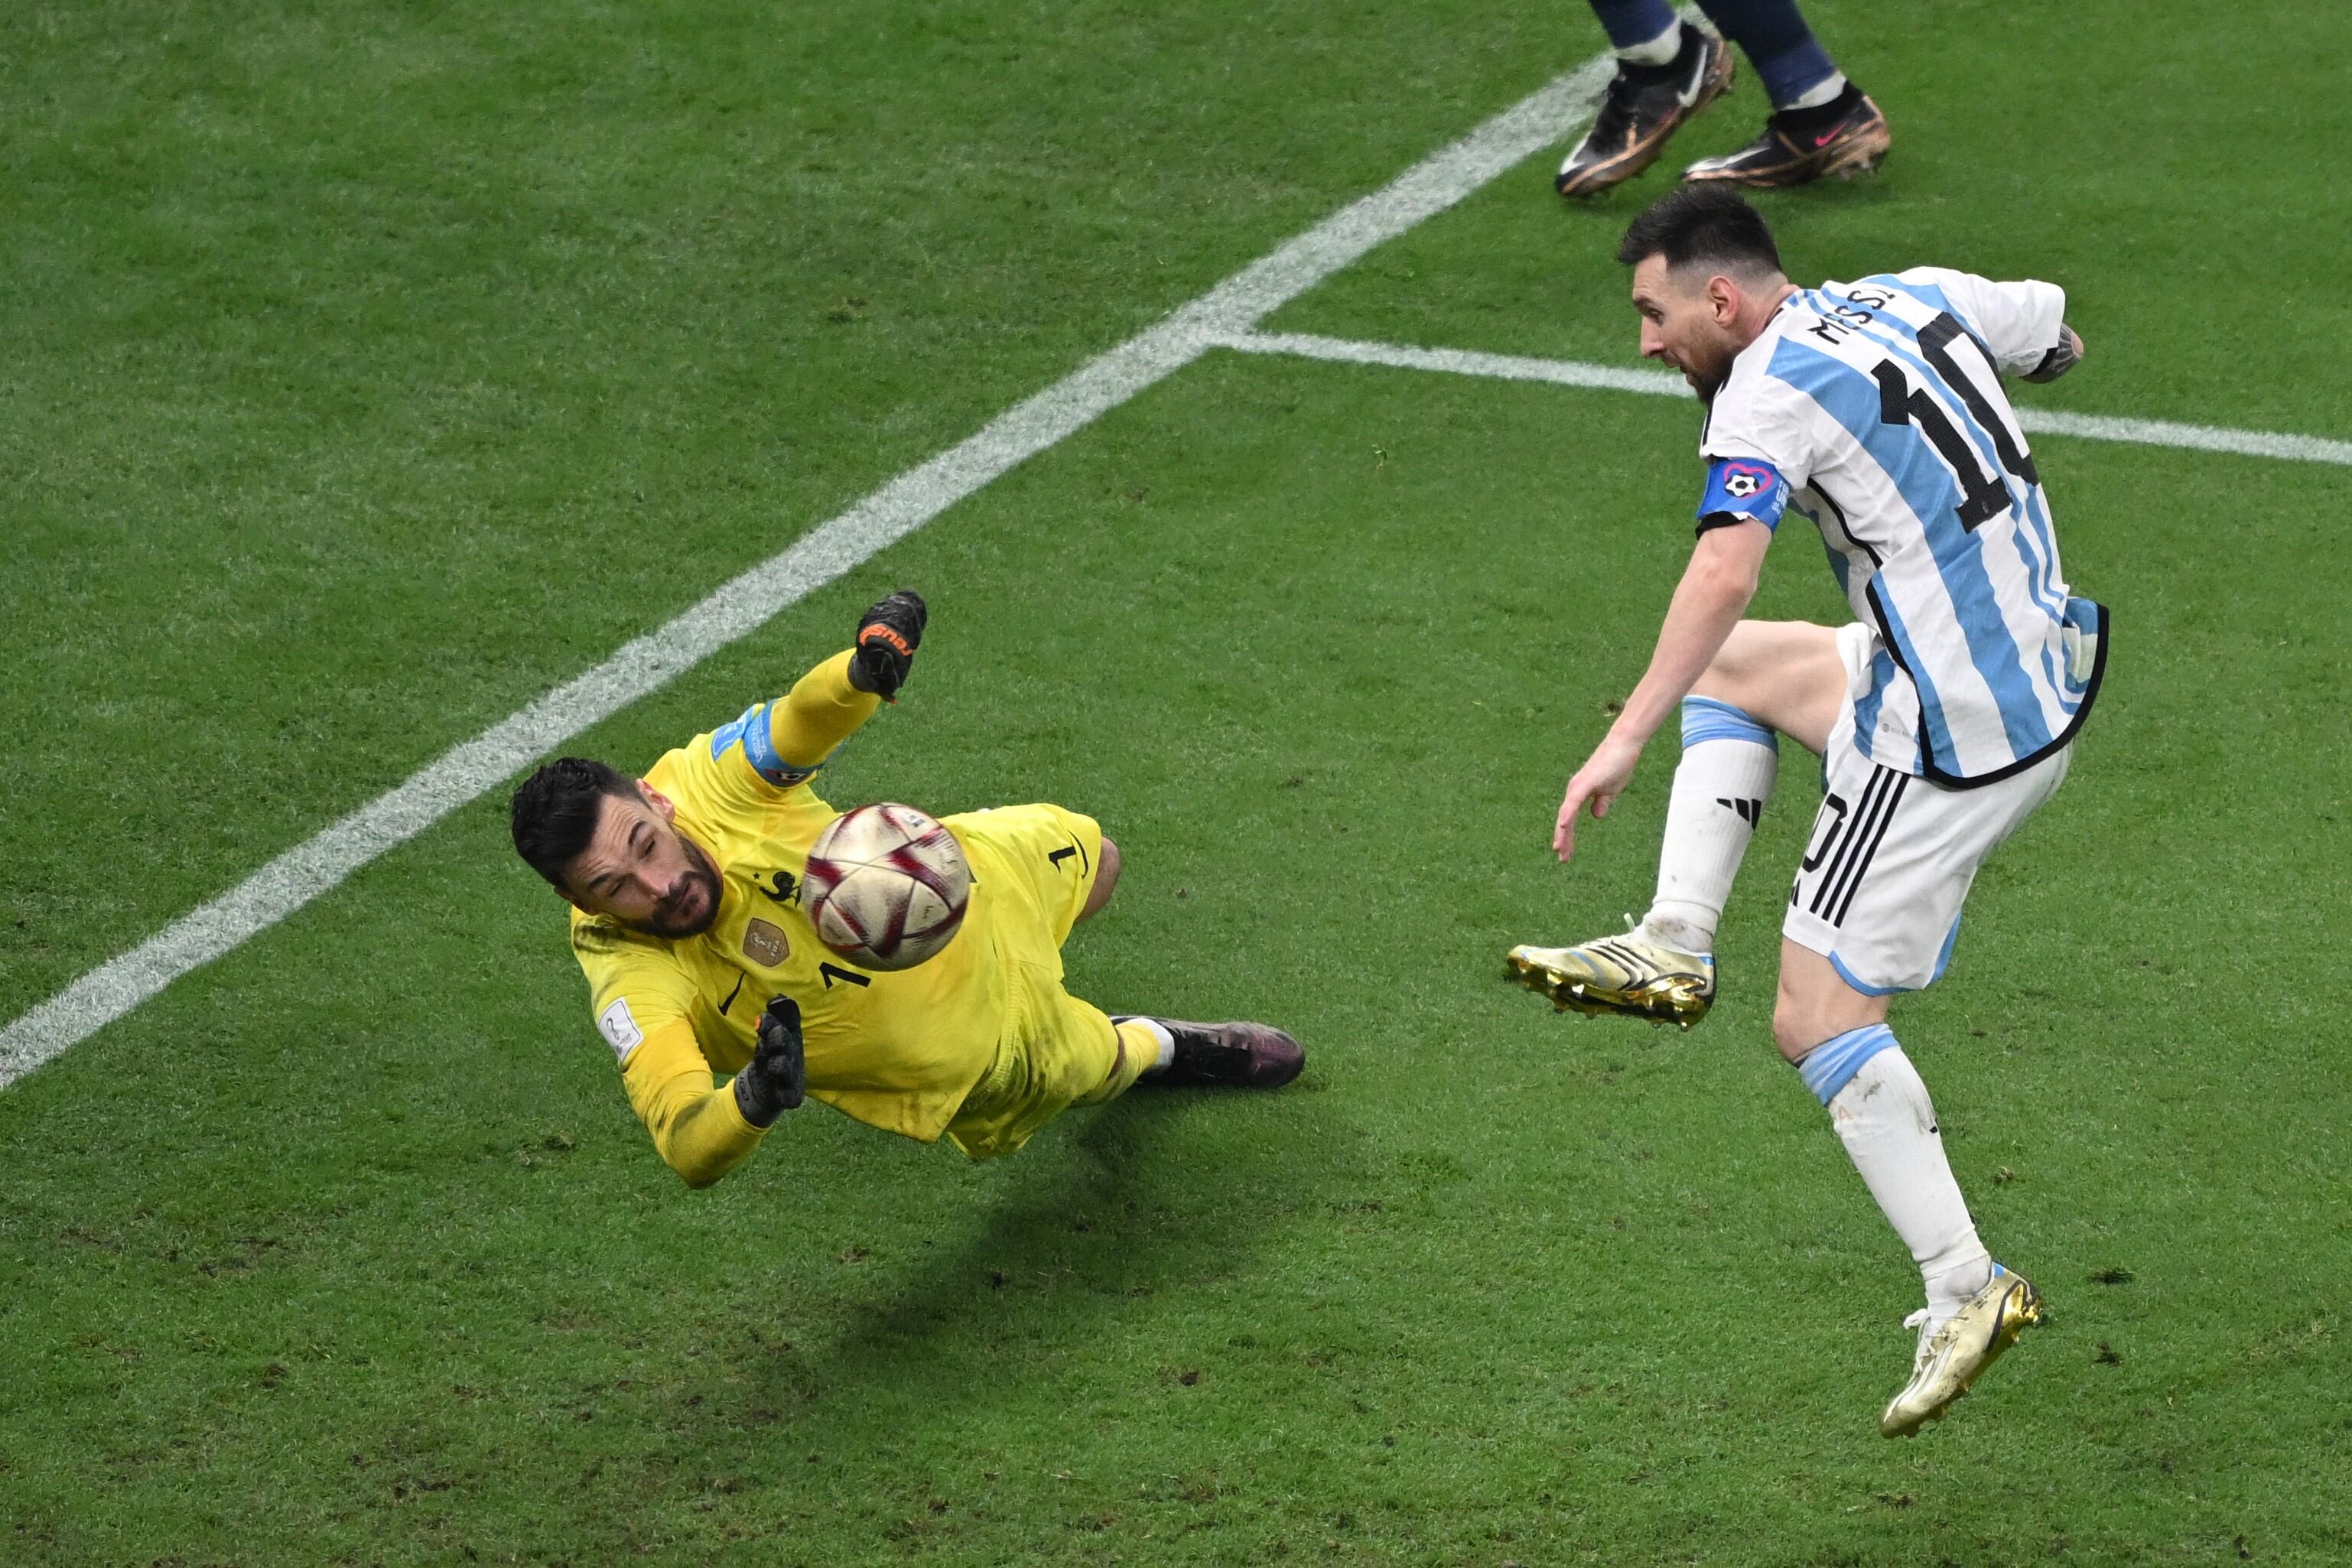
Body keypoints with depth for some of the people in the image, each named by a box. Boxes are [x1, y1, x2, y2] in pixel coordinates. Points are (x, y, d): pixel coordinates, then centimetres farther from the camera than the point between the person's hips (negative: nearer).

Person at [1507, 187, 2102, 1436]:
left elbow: (1724, 571, -31)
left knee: (1817, 1021, -2)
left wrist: (1625, 740, -36)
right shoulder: (1920, 297, 6)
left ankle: (1963, 1290, -3)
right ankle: (1674, 948, 16)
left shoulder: (1771, 389, -16)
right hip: (2041, 668, 9)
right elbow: (2053, 333, 24)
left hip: (1952, 742, -9)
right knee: (1736, 668, 26)